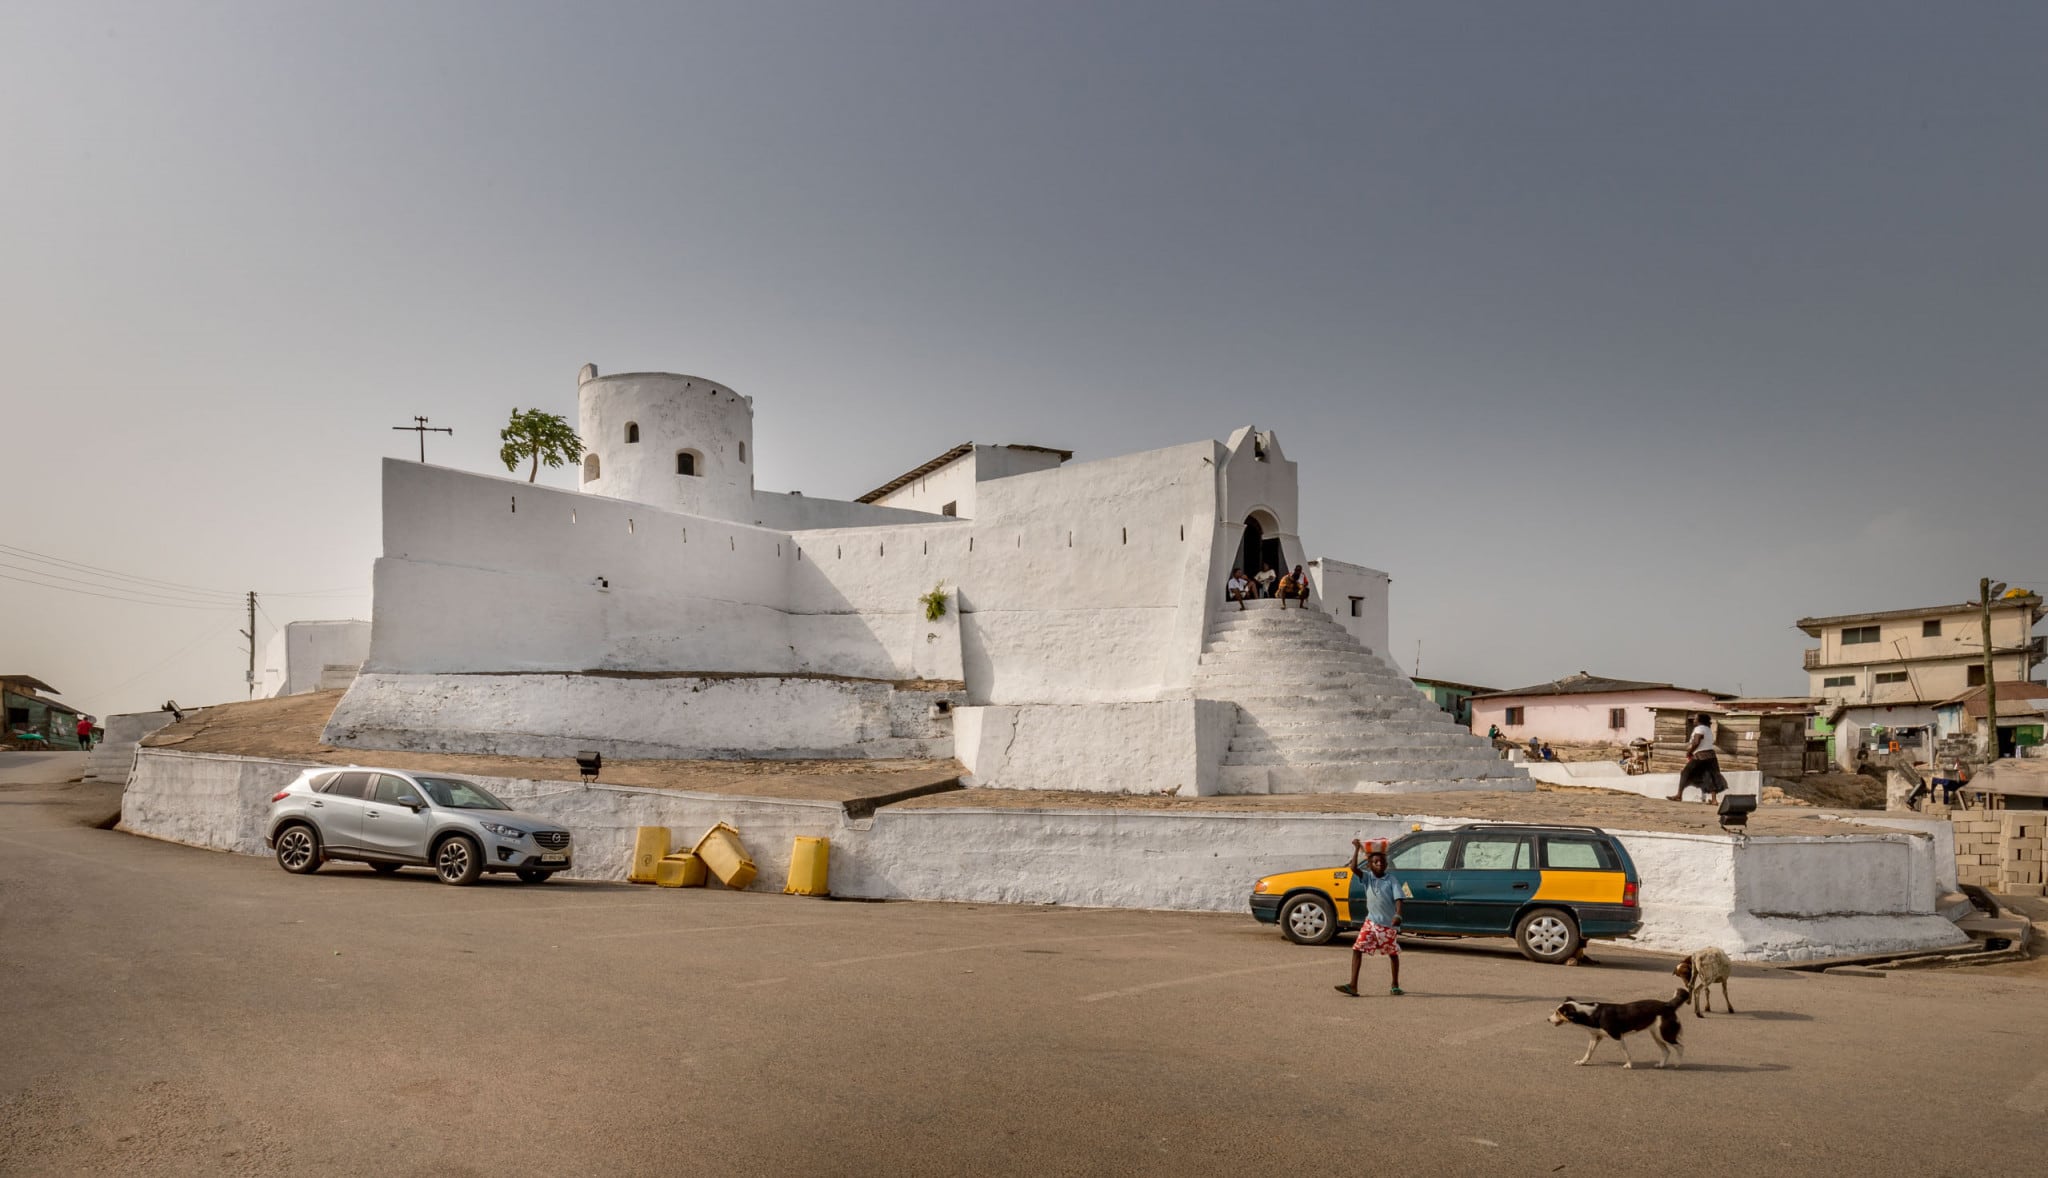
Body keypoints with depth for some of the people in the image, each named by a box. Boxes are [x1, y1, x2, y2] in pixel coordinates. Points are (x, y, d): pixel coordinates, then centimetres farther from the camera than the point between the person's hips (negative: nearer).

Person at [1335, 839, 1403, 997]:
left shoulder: (1392, 879, -5)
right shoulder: (1367, 878, 1)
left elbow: (1398, 898, -13)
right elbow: (1353, 868, -13)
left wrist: (1398, 915, -28)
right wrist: (1357, 849, -14)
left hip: (1389, 923, -2)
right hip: (1371, 922, 2)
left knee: (1393, 953, 13)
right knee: (1357, 949, -9)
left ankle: (1395, 986, 32)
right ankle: (1353, 986, -11)